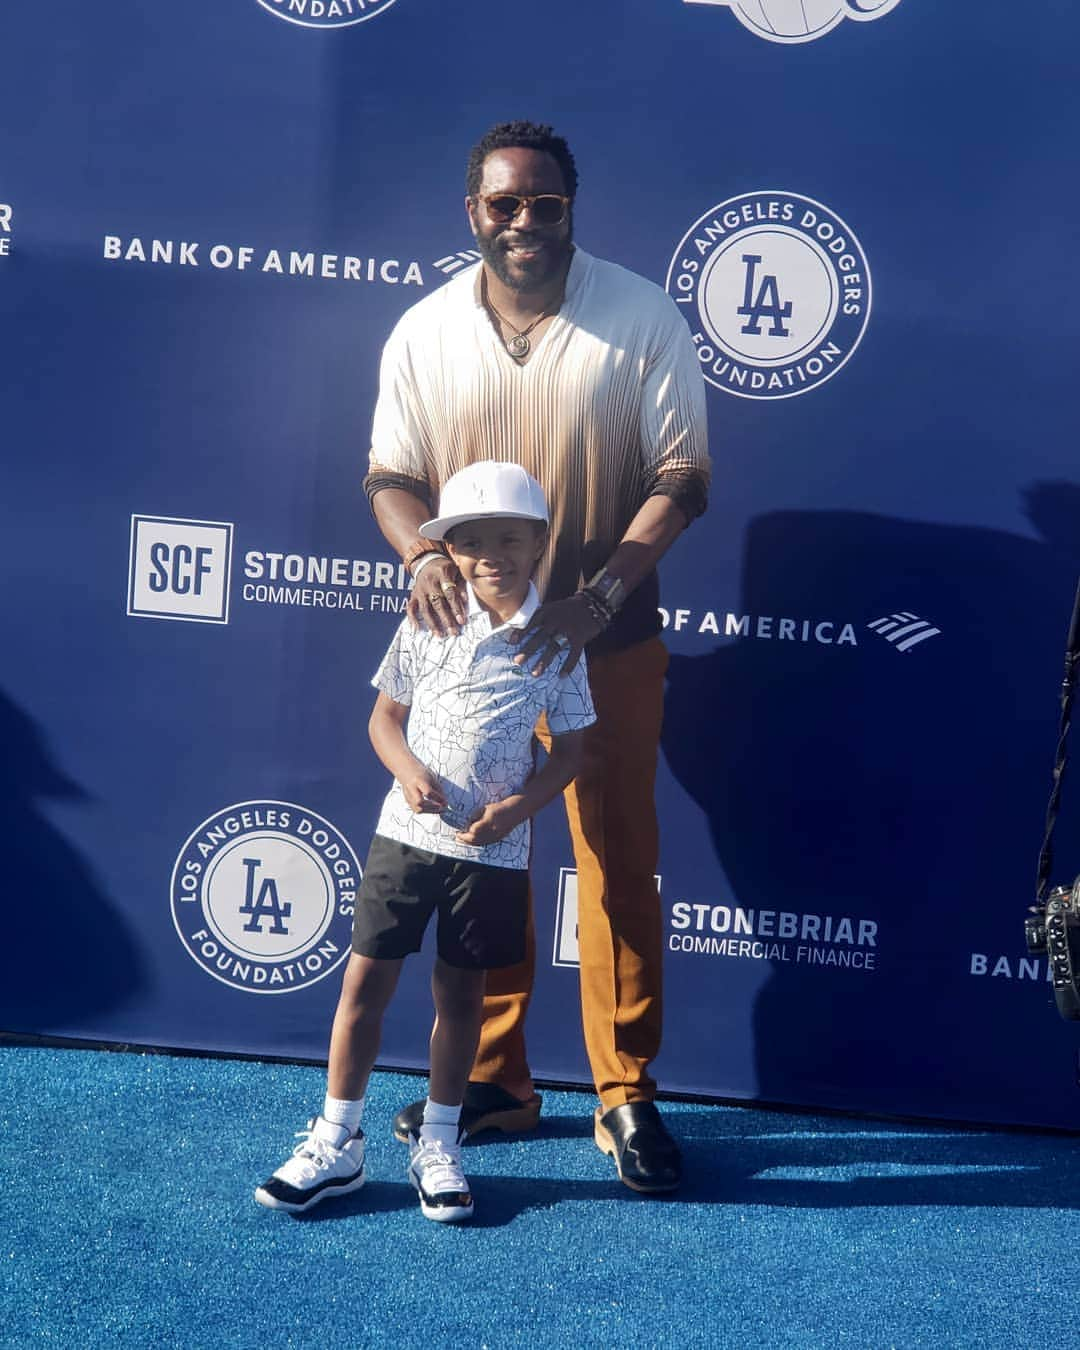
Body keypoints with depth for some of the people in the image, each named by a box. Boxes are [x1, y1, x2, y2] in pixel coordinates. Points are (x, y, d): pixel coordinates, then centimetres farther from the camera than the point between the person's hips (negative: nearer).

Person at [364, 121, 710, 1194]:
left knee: (617, 862, 2)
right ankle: (493, 1078, 24)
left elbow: (682, 476, -9)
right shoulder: (424, 331, 0)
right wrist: (423, 556, -18)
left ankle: (626, 1096, 14)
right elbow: (391, 474, 4)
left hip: (608, 643, -2)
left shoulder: (641, 319, -8)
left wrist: (596, 600, -21)